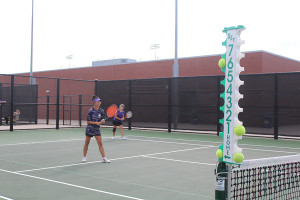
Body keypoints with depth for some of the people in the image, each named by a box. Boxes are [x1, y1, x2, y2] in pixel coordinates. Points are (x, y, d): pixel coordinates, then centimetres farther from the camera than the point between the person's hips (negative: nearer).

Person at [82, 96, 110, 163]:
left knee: (100, 143, -5)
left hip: (97, 129, 3)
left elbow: (103, 120, 4)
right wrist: (96, 123, -22)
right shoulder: (91, 111, -15)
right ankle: (84, 157, 26)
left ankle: (104, 158, -4)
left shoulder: (101, 111, -4)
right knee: (86, 143, 10)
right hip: (89, 129, -2)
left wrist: (102, 121, -19)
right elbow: (88, 121, -12)